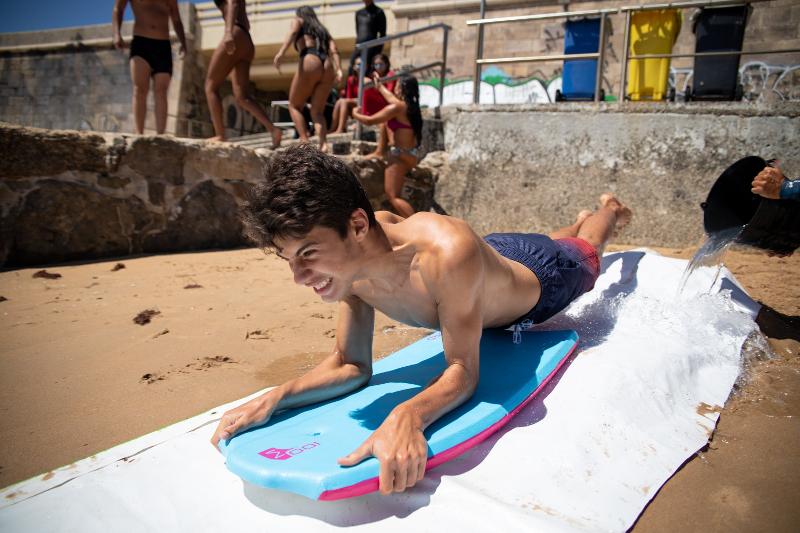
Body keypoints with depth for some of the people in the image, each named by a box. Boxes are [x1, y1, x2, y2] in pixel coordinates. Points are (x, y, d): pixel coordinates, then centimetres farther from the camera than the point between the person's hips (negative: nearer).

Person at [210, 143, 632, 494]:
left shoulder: (447, 254, -53)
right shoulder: (348, 261, -32)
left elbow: (463, 372, -44)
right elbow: (352, 365, -23)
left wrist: (407, 415, -64)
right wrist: (276, 398, -39)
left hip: (541, 278, -4)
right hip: (493, 255, 4)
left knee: (583, 254, 34)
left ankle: (610, 211, 65)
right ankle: (579, 220, 71)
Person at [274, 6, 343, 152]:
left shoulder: (299, 21, 22)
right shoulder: (323, 30, 34)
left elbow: (293, 32, -3)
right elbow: (334, 50, 15)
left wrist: (281, 52, -18)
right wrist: (339, 70, 1)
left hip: (310, 63, -4)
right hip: (327, 67, 5)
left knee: (294, 106, 8)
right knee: (317, 112, 8)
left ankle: (305, 142, -10)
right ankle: (323, 144, -17)